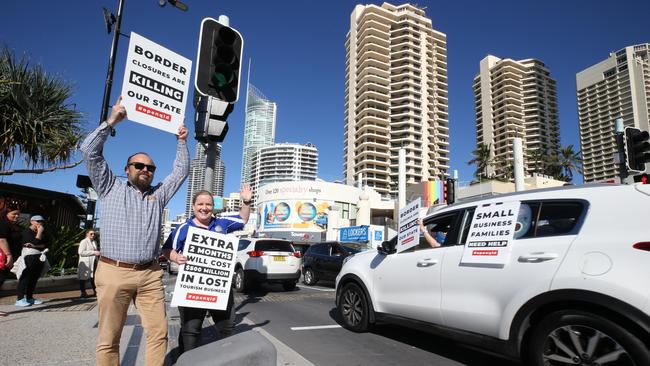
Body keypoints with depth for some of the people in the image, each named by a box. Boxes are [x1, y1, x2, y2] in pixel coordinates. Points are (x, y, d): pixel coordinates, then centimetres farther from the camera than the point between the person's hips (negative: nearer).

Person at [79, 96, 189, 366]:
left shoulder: (158, 194, 17)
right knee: (109, 339, 4)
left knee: (158, 333, 0)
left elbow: (181, 171, 19)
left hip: (150, 275, 3)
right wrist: (111, 122, 2)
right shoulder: (111, 188, 10)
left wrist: (181, 141, 14)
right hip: (114, 273, -2)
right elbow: (90, 152, 3)